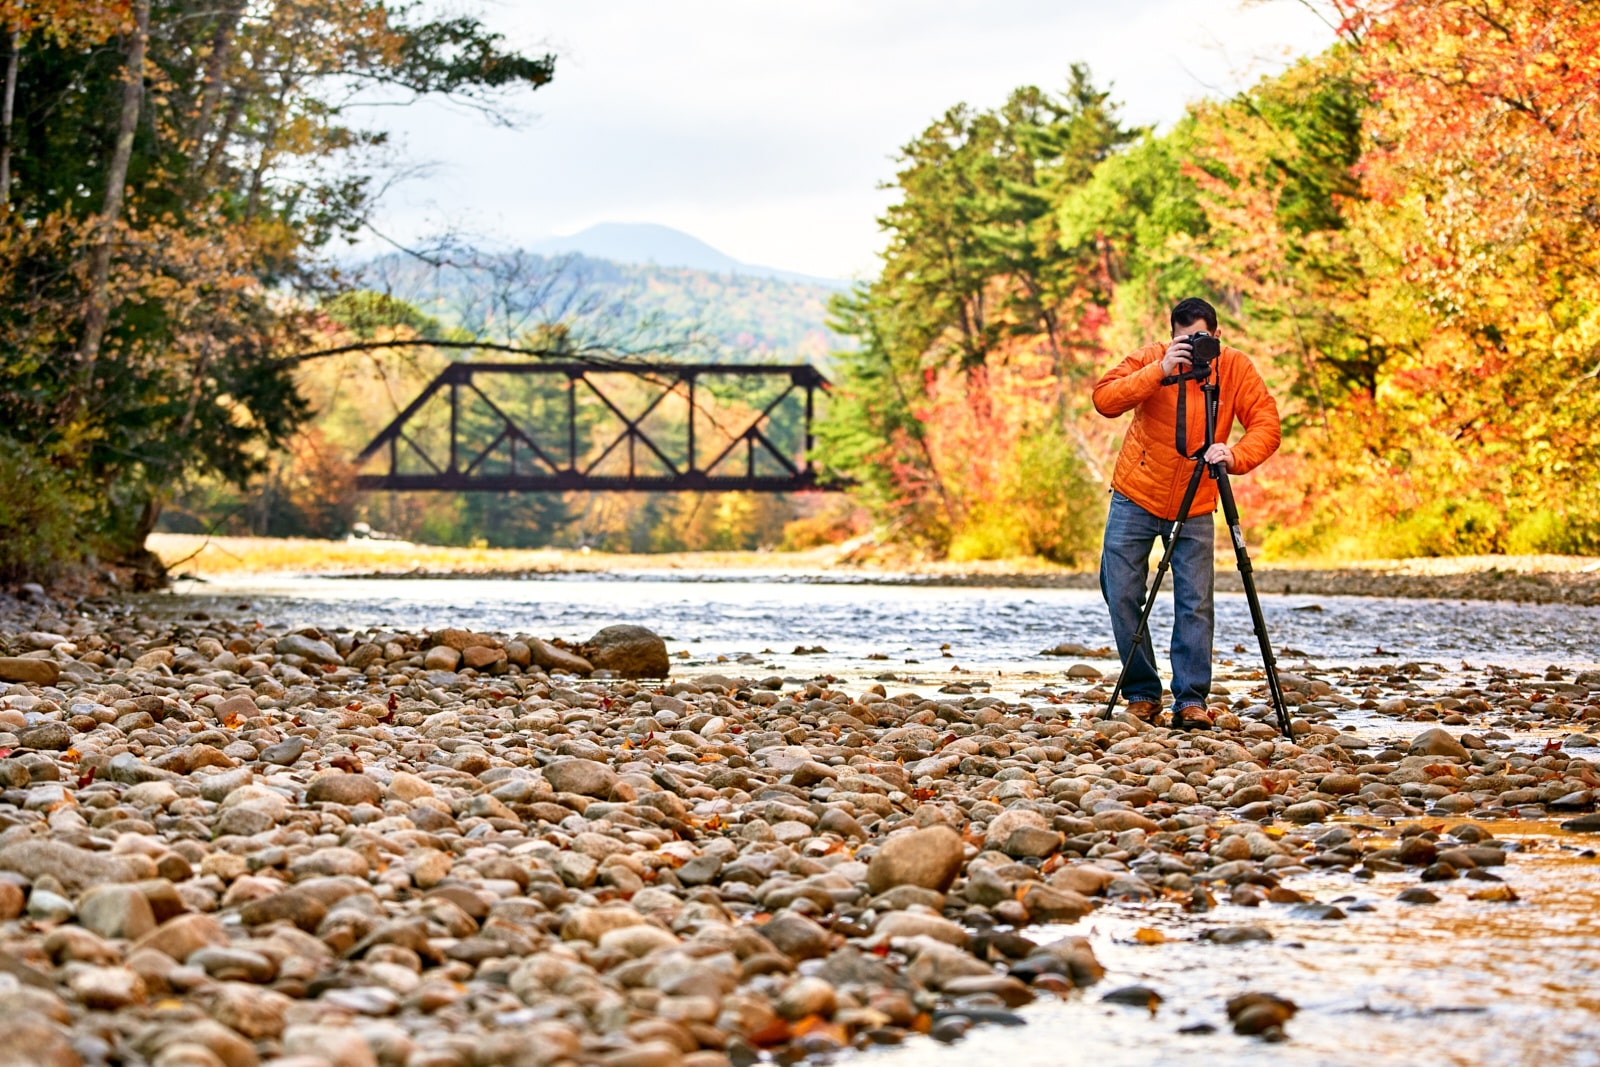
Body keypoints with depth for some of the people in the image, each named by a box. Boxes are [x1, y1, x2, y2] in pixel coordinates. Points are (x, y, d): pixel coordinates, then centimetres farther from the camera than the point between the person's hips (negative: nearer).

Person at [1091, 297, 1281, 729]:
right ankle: (1142, 696, 11)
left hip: (1195, 507, 0)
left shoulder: (1236, 368, -8)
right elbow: (1105, 400, -22)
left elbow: (1267, 424, -15)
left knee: (1196, 604, -7)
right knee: (1122, 595, -1)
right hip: (1135, 498, 0)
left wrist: (1235, 456, -33)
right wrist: (1159, 372, -31)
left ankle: (1191, 701, 1)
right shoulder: (1153, 357, -11)